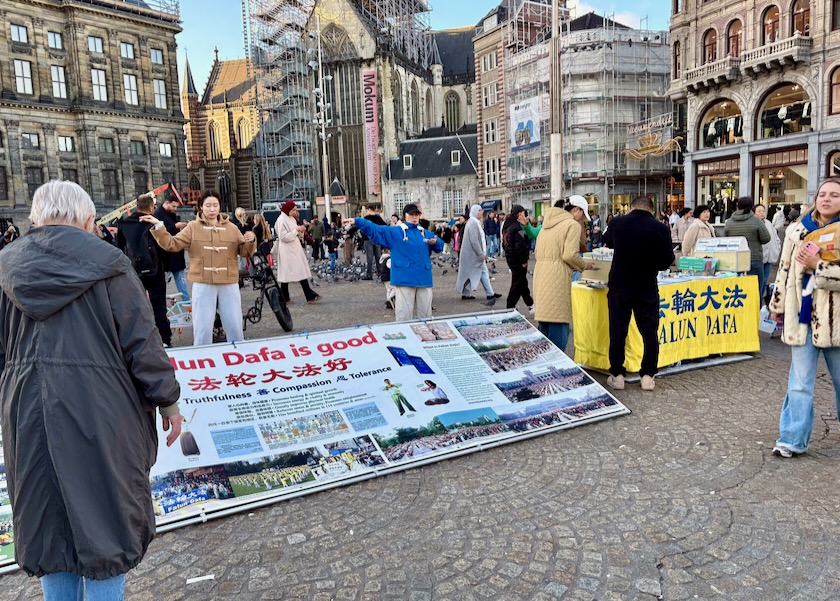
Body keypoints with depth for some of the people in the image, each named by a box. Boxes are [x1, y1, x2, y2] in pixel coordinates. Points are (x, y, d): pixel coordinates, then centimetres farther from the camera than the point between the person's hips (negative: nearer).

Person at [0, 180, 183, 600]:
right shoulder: (107, 263, -8)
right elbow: (143, 344, -10)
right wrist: (167, 401, 0)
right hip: (99, 414, -4)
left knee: (47, 520, 19)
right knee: (105, 522, 10)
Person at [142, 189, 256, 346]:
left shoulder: (231, 228, 9)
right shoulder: (193, 227, 4)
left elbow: (245, 252, 8)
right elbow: (172, 244, -1)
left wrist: (251, 242, -12)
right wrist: (158, 227, -12)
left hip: (229, 284, 2)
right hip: (203, 284, -1)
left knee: (234, 326, 9)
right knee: (203, 328, 4)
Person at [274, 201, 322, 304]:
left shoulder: (292, 219, 14)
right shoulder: (282, 220, -12)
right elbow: (283, 237, -20)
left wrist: (300, 231, 1)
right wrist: (296, 230, -18)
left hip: (295, 249, 8)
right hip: (287, 251, -8)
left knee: (302, 272, 3)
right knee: (286, 275, 1)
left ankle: (310, 296, 1)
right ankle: (284, 299, 12)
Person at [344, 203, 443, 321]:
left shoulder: (425, 233, 16)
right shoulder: (395, 232, 4)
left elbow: (440, 245, 17)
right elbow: (374, 229, -3)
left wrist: (435, 242, -7)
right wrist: (357, 221, -15)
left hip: (424, 279, 4)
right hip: (405, 279, -4)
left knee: (425, 315, 11)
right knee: (404, 315, -2)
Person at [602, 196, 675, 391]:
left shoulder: (617, 222, -4)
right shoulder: (660, 229, -9)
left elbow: (607, 241, 17)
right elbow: (667, 260, -4)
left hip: (619, 286, 1)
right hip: (647, 288, -1)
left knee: (617, 331, 9)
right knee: (649, 332, 10)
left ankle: (617, 375, 14)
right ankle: (648, 376, 14)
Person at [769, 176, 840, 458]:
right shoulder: (797, 230, 5)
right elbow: (785, 270, 12)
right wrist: (777, 306, 14)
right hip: (803, 316, 2)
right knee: (799, 382, 3)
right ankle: (793, 439, 8)